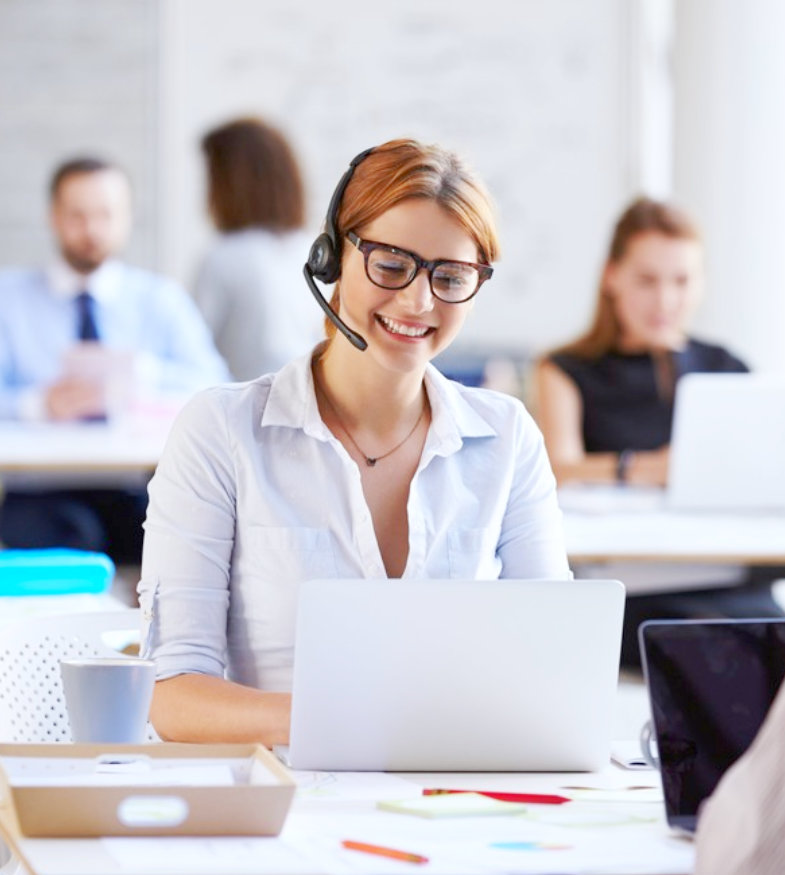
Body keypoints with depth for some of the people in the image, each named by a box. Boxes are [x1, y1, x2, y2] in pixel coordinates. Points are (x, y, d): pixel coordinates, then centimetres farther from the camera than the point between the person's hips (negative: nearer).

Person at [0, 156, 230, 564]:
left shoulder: (160, 297, 14)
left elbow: (213, 387, 1)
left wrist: (138, 369, -16)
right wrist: (41, 403, -22)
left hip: (138, 487, 1)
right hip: (48, 493, -1)